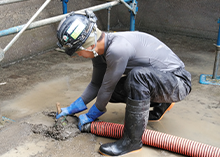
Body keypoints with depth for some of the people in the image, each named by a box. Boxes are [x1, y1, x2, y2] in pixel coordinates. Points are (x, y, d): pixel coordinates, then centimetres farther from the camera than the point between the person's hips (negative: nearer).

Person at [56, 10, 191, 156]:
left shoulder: (117, 49, -31)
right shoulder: (100, 50, -2)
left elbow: (107, 89, -20)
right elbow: (96, 84, 12)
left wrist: (90, 116, -4)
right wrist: (72, 108, 11)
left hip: (178, 82, -9)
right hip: (154, 80, 9)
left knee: (137, 75, -35)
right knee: (113, 89, 4)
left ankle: (132, 140, -19)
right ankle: (160, 104, 20)